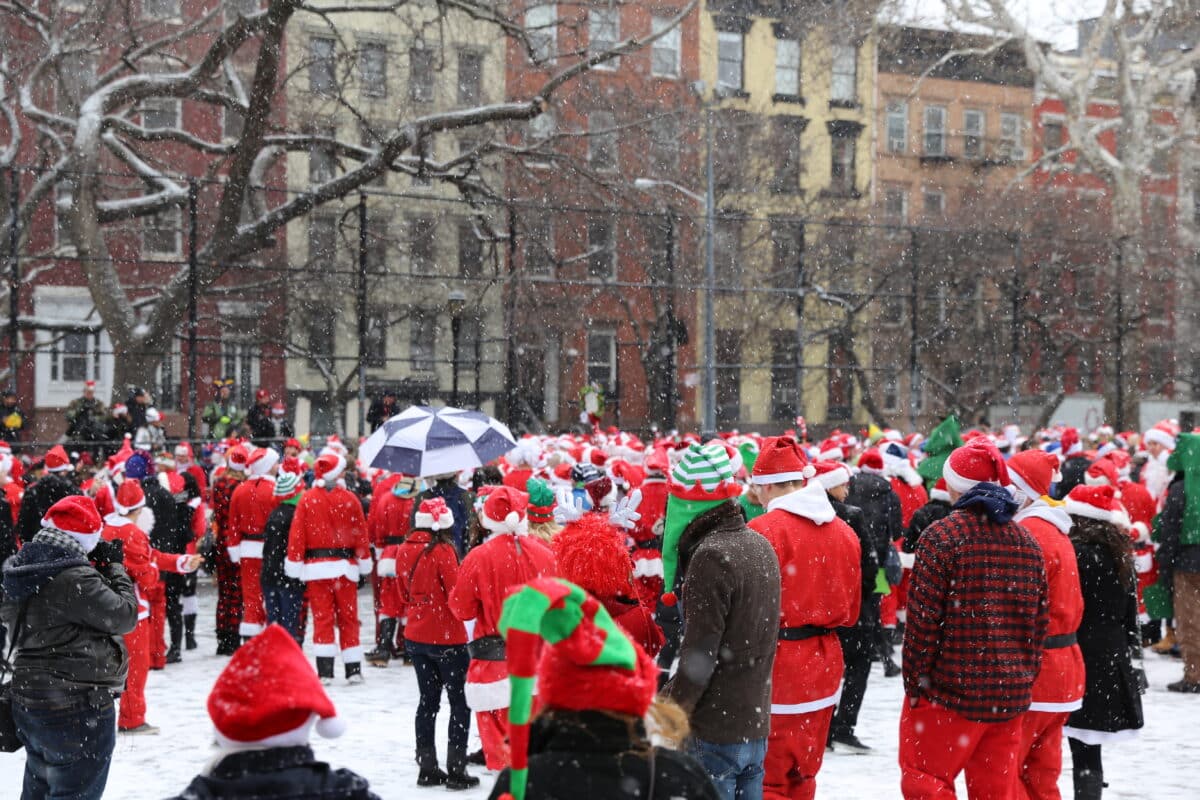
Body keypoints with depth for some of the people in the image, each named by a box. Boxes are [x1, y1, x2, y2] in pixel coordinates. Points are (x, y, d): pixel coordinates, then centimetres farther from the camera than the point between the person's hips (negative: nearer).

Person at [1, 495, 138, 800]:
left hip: (28, 701, 9)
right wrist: (114, 568, -4)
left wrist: (96, 567, 4)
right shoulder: (75, 578, -24)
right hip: (77, 707, -9)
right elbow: (124, 616, -17)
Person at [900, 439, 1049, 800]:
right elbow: (1039, 621, 10)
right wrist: (1025, 678, 17)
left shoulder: (942, 536, -10)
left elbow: (923, 620, -13)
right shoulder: (1027, 541, 7)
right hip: (1010, 695, 6)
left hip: (950, 690, -6)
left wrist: (915, 682, -4)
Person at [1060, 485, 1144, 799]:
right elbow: (1130, 615, 17)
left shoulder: (1076, 553, -11)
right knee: (1088, 750, 10)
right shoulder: (1120, 555, 12)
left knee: (1083, 748, -4)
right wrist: (1134, 661, 23)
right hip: (1111, 662, 7)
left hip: (1079, 657, -7)